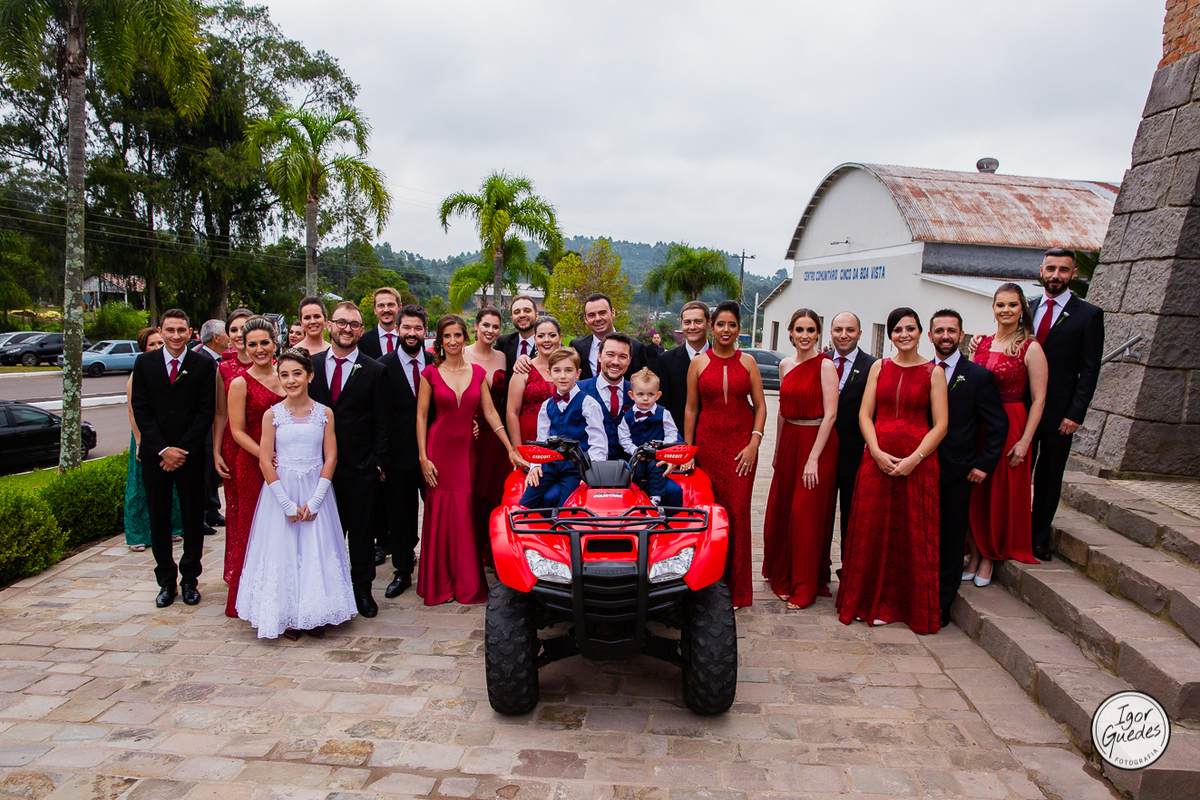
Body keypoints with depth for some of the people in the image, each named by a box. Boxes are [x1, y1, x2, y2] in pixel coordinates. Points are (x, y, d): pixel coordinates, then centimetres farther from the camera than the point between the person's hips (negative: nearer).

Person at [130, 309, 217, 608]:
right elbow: (140, 410, 0)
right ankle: (166, 581, 21)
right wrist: (163, 449, -10)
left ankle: (190, 579, 20)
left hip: (190, 455, -1)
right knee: (158, 519, 8)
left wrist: (182, 450, -11)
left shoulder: (204, 365, -2)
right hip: (154, 455, 2)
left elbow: (206, 412, -5)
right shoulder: (144, 363, 3)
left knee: (193, 519, 6)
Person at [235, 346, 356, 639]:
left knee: (317, 551, 4)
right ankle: (287, 618, 17)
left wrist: (314, 502, -10)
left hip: (316, 491, 1)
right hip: (281, 491, 0)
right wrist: (288, 504, -11)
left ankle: (315, 615, 18)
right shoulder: (272, 414, -2)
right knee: (283, 552, 3)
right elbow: (265, 462, -5)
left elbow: (330, 458, -2)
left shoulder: (324, 413, 1)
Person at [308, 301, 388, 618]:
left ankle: (362, 589, 22)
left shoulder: (374, 371, -1)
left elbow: (381, 422, -1)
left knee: (361, 530, 8)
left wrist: (378, 462, -7)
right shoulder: (311, 365, 6)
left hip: (361, 466, -2)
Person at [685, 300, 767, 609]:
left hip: (742, 442, 0)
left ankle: (737, 588, 9)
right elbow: (691, 408, 6)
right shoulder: (698, 363, 5)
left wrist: (754, 442, -6)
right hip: (708, 442, 0)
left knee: (738, 510, -3)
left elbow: (760, 405, 6)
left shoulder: (747, 362, 6)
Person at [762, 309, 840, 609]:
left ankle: (805, 587, 13)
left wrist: (813, 458, -19)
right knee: (780, 511, 12)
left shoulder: (825, 365, -11)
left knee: (806, 514, 0)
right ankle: (781, 574, 32)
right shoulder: (786, 365, 9)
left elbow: (830, 414, -15)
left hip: (817, 442, -6)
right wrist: (777, 449, 15)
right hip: (789, 441, 6)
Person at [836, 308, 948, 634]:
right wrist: (877, 452, -10)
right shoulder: (879, 367, 9)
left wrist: (914, 459, -14)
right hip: (877, 457, 2)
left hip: (917, 462, -2)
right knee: (872, 529, 5)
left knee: (914, 534, 2)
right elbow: (865, 414, 4)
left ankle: (915, 608, 19)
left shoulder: (933, 372, 2)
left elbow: (940, 425, -2)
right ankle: (874, 602, 20)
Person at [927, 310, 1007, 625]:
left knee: (951, 540, 5)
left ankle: (941, 606, 16)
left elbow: (998, 424, 0)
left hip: (957, 472, -2)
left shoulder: (979, 376, -1)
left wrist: (984, 465, -5)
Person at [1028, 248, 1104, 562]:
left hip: (1058, 413, -3)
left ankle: (1039, 537, 19)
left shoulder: (1088, 315, -1)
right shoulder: (1027, 308, 9)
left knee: (1049, 478, 7)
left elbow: (1089, 370, -4)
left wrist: (1075, 414, -10)